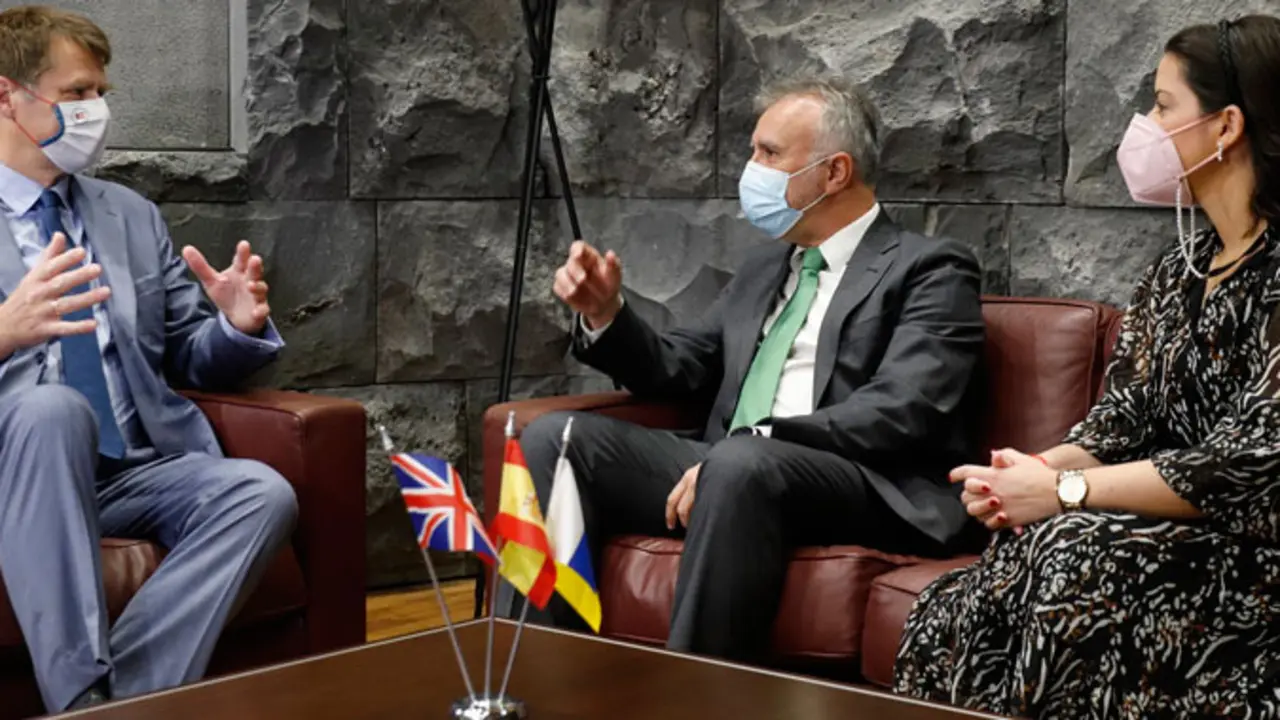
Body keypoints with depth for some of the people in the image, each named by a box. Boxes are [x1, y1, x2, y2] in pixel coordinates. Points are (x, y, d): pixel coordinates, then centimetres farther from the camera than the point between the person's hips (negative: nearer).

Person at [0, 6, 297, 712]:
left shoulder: (132, 215, 20)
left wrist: (237, 326, -3)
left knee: (262, 493, -26)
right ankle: (82, 694, -36)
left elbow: (193, 361, 22)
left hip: (139, 472, 4)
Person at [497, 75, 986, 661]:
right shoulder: (764, 267, 25)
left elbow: (898, 412, -14)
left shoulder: (932, 270, 2)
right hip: (725, 467, 7)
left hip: (866, 492, -7)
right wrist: (605, 315, 5)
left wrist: (753, 440, -22)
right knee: (554, 437, -10)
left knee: (742, 463, -38)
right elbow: (680, 371, 25)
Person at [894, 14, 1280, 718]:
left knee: (1076, 548, -32)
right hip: (1179, 539, 7)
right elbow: (1119, 423, 10)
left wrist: (1061, 491, -18)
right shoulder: (1181, 266, 14)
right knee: (955, 613, -17)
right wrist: (1036, 470, -13)